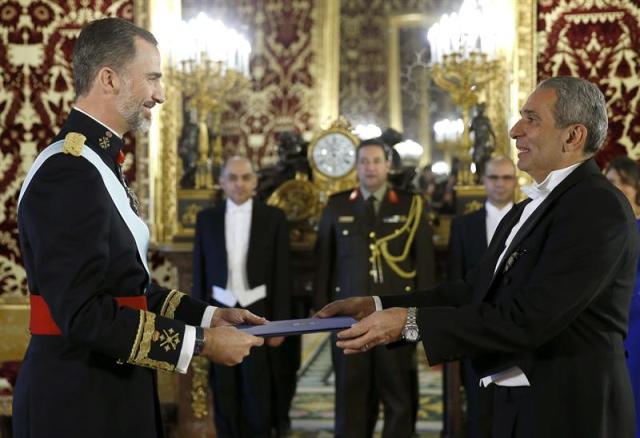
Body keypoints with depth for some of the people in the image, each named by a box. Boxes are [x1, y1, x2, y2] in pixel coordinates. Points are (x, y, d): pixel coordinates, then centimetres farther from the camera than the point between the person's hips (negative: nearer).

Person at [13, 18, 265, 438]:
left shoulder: (98, 164, 13)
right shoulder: (68, 173, -20)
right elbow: (82, 312, -26)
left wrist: (209, 315, 7)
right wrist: (200, 342, -21)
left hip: (110, 393, 10)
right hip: (78, 401, -10)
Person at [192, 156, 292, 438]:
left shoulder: (273, 218, -1)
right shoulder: (207, 218, 5)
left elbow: (281, 274, -1)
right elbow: (199, 272, 7)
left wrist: (279, 323, -5)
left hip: (258, 313, -2)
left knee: (257, 391, 2)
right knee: (224, 391, 7)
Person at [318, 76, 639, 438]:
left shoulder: (599, 207, -18)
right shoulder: (528, 210, 13)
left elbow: (529, 318, -24)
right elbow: (476, 290, 9)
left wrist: (411, 322, -21)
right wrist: (377, 307, 0)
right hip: (518, 407, 8)